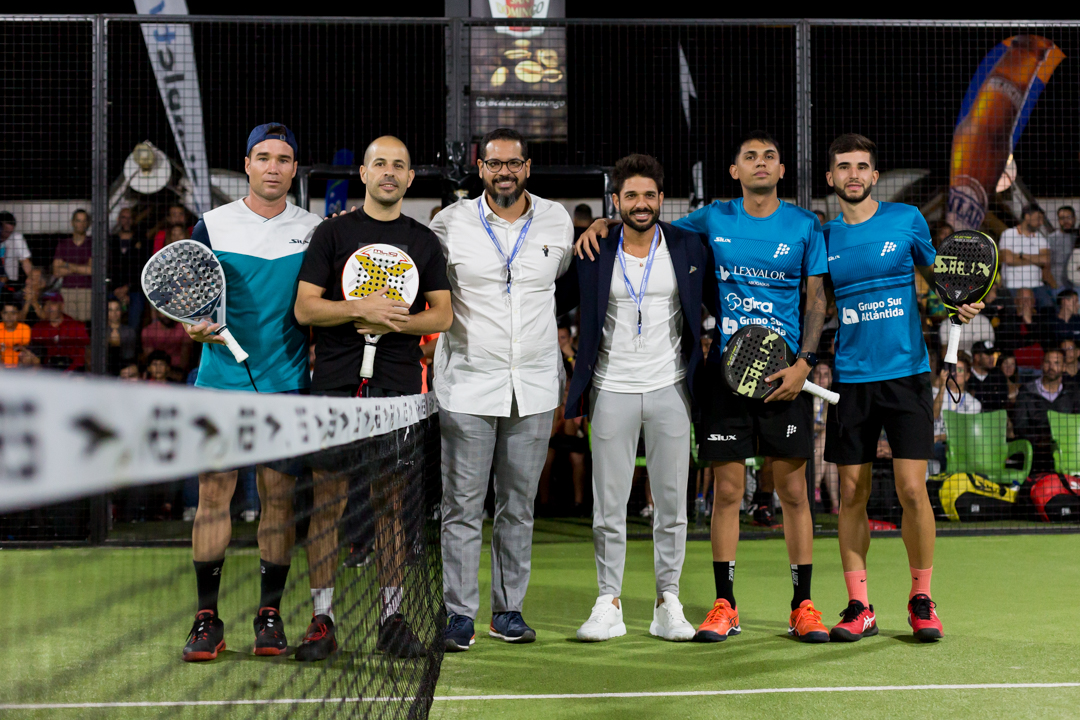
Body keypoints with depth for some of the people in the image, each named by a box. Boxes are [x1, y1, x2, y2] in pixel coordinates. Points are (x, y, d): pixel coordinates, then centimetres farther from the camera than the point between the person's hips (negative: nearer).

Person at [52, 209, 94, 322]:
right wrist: (82, 268, -2)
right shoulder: (62, 244, 12)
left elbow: (92, 270, -5)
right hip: (66, 291, 2)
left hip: (86, 291, -2)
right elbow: (57, 272, 4)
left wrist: (67, 265, 0)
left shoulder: (92, 244, 5)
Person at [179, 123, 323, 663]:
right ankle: (207, 619, 3)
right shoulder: (212, 225, 5)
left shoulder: (313, 231, 8)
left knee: (279, 497, 1)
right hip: (221, 379, -1)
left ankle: (270, 616, 12)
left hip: (287, 382, 1)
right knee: (213, 493, -4)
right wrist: (196, 327, -12)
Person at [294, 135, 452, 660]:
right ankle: (322, 620, 5)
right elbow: (303, 307, -1)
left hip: (398, 386, 2)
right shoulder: (332, 233, 6)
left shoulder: (425, 242, 13)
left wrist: (394, 321, -9)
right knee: (328, 500, -2)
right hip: (335, 384, -2)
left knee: (392, 502, 5)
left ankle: (391, 618, 12)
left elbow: (443, 314, 8)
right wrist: (361, 308, -15)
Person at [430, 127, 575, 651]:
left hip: (534, 387, 2)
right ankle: (459, 614, 5)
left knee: (518, 505, 8)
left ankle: (508, 610, 18)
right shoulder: (451, 223, -1)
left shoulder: (557, 221, 6)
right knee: (462, 504, -2)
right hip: (467, 383, -2)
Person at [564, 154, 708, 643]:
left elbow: (715, 303, 13)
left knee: (671, 502, 4)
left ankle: (668, 603, 14)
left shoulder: (688, 247, 2)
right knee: (608, 503, 2)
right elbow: (585, 322, 9)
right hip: (612, 390, 0)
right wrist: (577, 390, 5)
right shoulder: (595, 254, 1)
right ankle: (608, 604, 11)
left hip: (670, 389, 0)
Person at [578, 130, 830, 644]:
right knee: (726, 490, 2)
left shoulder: (804, 226, 5)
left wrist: (803, 364, -7)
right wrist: (605, 224, 3)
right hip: (726, 368, 1)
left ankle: (803, 607, 11)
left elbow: (817, 298, 4)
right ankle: (724, 606, 11)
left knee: (793, 490, 2)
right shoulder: (713, 220, 8)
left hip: (784, 372, -1)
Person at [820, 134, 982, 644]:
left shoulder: (907, 219, 4)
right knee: (852, 493, 2)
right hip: (850, 378, 2)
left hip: (906, 373, -1)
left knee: (912, 490, -6)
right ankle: (858, 606, 12)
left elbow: (936, 276, 15)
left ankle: (921, 600, 11)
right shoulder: (824, 237, 7)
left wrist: (962, 305, -4)